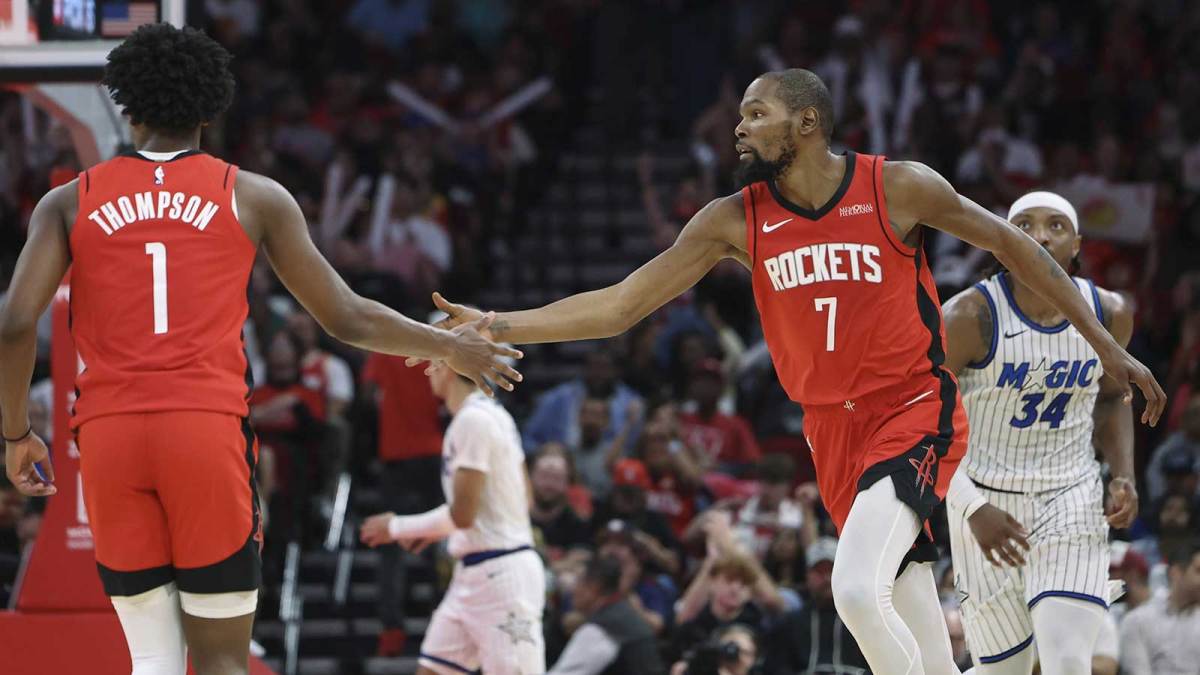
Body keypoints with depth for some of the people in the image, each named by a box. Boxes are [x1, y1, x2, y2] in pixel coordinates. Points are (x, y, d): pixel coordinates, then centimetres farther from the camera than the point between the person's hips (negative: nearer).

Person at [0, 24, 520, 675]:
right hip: (209, 429, -1)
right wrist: (451, 347, 26)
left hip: (107, 432, 1)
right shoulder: (254, 198, 9)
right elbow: (345, 318, 11)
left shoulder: (69, 202, 10)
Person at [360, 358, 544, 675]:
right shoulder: (491, 414, 13)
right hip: (474, 574, 10)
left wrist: (397, 527, -6)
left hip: (501, 575, -10)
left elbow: (463, 514, -19)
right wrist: (439, 529, 17)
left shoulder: (474, 420, -17)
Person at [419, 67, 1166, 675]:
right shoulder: (735, 221, 0)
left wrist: (1107, 346, 4)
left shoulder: (898, 187, -9)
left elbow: (1012, 244, 3)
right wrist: (495, 328, -10)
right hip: (833, 430, 5)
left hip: (917, 411, -5)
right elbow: (620, 305, 0)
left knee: (857, 588, -26)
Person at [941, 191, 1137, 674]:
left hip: (1072, 501, 2)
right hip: (988, 504, -2)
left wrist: (1123, 476, 3)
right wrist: (973, 510, -22)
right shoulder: (969, 318, -16)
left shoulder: (1109, 315, -2)